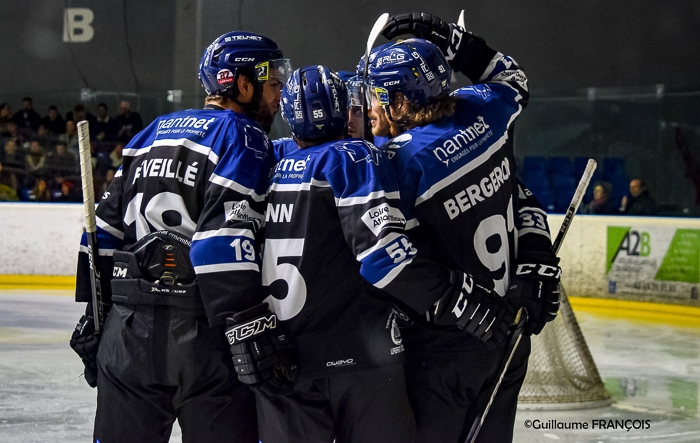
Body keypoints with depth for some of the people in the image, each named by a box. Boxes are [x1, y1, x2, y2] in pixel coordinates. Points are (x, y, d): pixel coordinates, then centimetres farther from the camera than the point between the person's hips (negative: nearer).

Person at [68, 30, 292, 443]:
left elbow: (107, 226, 17)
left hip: (128, 331, 7)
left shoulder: (154, 132, 17)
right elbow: (221, 237, -19)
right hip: (199, 332, -7)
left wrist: (95, 314, 21)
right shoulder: (243, 137, -6)